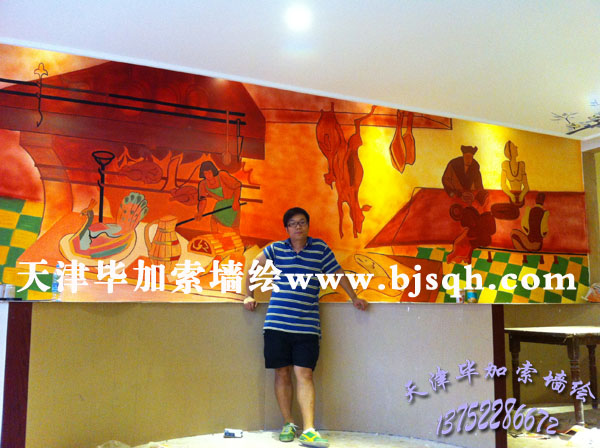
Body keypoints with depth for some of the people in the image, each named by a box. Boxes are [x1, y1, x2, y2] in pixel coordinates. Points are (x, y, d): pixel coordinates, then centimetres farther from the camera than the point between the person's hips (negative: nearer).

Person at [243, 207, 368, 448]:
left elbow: (338, 273, 15)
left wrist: (354, 297, 12)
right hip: (277, 323, 1)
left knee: (304, 374, -7)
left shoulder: (320, 248, 7)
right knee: (282, 373, 5)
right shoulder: (276, 249, 8)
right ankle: (288, 424, 19)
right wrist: (249, 296, 15)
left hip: (307, 325, -1)